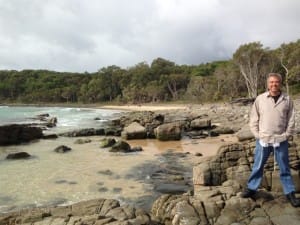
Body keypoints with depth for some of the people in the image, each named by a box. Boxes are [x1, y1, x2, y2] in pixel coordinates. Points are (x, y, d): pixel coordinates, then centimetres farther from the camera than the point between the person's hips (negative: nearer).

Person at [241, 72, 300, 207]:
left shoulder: (287, 100, 0)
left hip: (281, 141, 0)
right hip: (263, 140, 0)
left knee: (285, 168, 11)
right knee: (257, 166, 11)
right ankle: (251, 188, 26)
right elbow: (253, 119, 2)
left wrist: (286, 135, -4)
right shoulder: (260, 99, -1)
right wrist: (258, 135, -4)